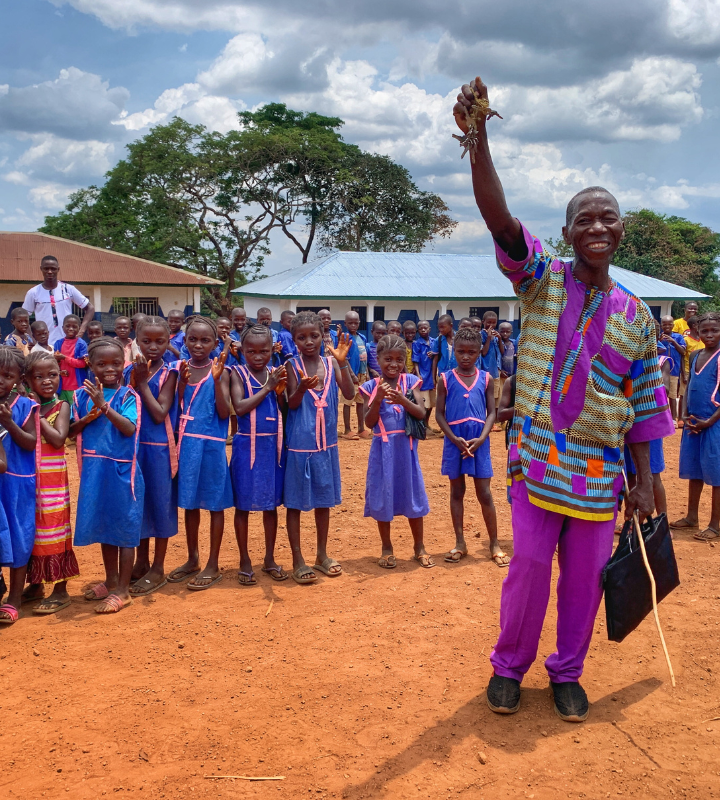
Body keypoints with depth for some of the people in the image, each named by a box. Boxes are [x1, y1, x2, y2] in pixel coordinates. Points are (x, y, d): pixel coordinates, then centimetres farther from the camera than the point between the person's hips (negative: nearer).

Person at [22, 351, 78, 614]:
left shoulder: (61, 406, -4)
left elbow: (58, 438, -17)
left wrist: (38, 415, -16)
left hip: (52, 478, -4)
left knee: (53, 529, 0)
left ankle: (60, 590, 7)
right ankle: (35, 584, 27)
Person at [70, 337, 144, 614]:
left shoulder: (128, 395, -8)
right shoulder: (82, 394, 3)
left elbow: (129, 428, -20)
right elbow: (72, 430, 5)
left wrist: (103, 405, -27)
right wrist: (89, 417, -14)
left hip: (121, 470, -5)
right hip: (94, 470, 5)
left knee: (125, 530, 3)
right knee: (103, 526, 17)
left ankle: (122, 590, 11)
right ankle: (111, 580, 32)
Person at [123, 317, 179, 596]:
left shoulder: (169, 373, -7)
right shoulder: (129, 371, 5)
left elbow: (160, 414, -16)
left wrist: (142, 382, -15)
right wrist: (134, 380, -8)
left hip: (159, 448, -4)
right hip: (133, 446, 5)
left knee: (160, 503, 4)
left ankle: (158, 569, 16)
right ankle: (141, 562, 29)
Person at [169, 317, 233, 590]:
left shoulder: (220, 371, -6)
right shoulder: (181, 369, 4)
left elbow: (224, 413, -12)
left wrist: (216, 380, -22)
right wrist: (182, 382, -14)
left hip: (211, 444, -4)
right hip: (186, 443, 4)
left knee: (215, 504, 5)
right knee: (189, 503, 15)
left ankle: (213, 565, 15)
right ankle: (192, 559, 30)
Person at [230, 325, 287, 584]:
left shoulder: (275, 373, 4)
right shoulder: (238, 373, -7)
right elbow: (240, 407, -19)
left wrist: (280, 389, -14)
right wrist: (267, 388, -17)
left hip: (273, 445, 4)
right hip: (247, 446, -4)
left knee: (271, 504, 13)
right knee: (243, 505, 6)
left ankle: (270, 559, 26)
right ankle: (245, 561, 20)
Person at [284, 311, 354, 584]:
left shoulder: (331, 362, 1)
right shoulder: (292, 365, -7)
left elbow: (349, 394, -10)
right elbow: (292, 404, -13)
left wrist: (342, 362, -22)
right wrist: (302, 388, -33)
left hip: (326, 443, 4)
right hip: (299, 443, -3)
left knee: (324, 500, 14)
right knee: (295, 501, 4)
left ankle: (322, 555, 28)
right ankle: (297, 560, 15)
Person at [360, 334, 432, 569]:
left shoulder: (410, 382, -1)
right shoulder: (371, 387, -2)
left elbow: (422, 414, -10)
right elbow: (369, 423, -7)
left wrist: (403, 400, -26)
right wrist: (378, 399, -21)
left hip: (406, 447, 0)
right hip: (383, 449, 0)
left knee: (413, 495, 8)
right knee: (383, 497, 7)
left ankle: (419, 547, 23)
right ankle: (387, 548, 23)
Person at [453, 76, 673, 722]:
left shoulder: (635, 315, 4)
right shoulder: (542, 281, -3)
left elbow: (644, 406, 7)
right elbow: (500, 219, -20)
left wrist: (644, 481, 4)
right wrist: (478, 139, -34)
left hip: (602, 468, 2)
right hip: (541, 457, -2)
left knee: (586, 576, 10)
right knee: (529, 565, 2)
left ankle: (567, 673, 31)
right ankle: (509, 666, 25)